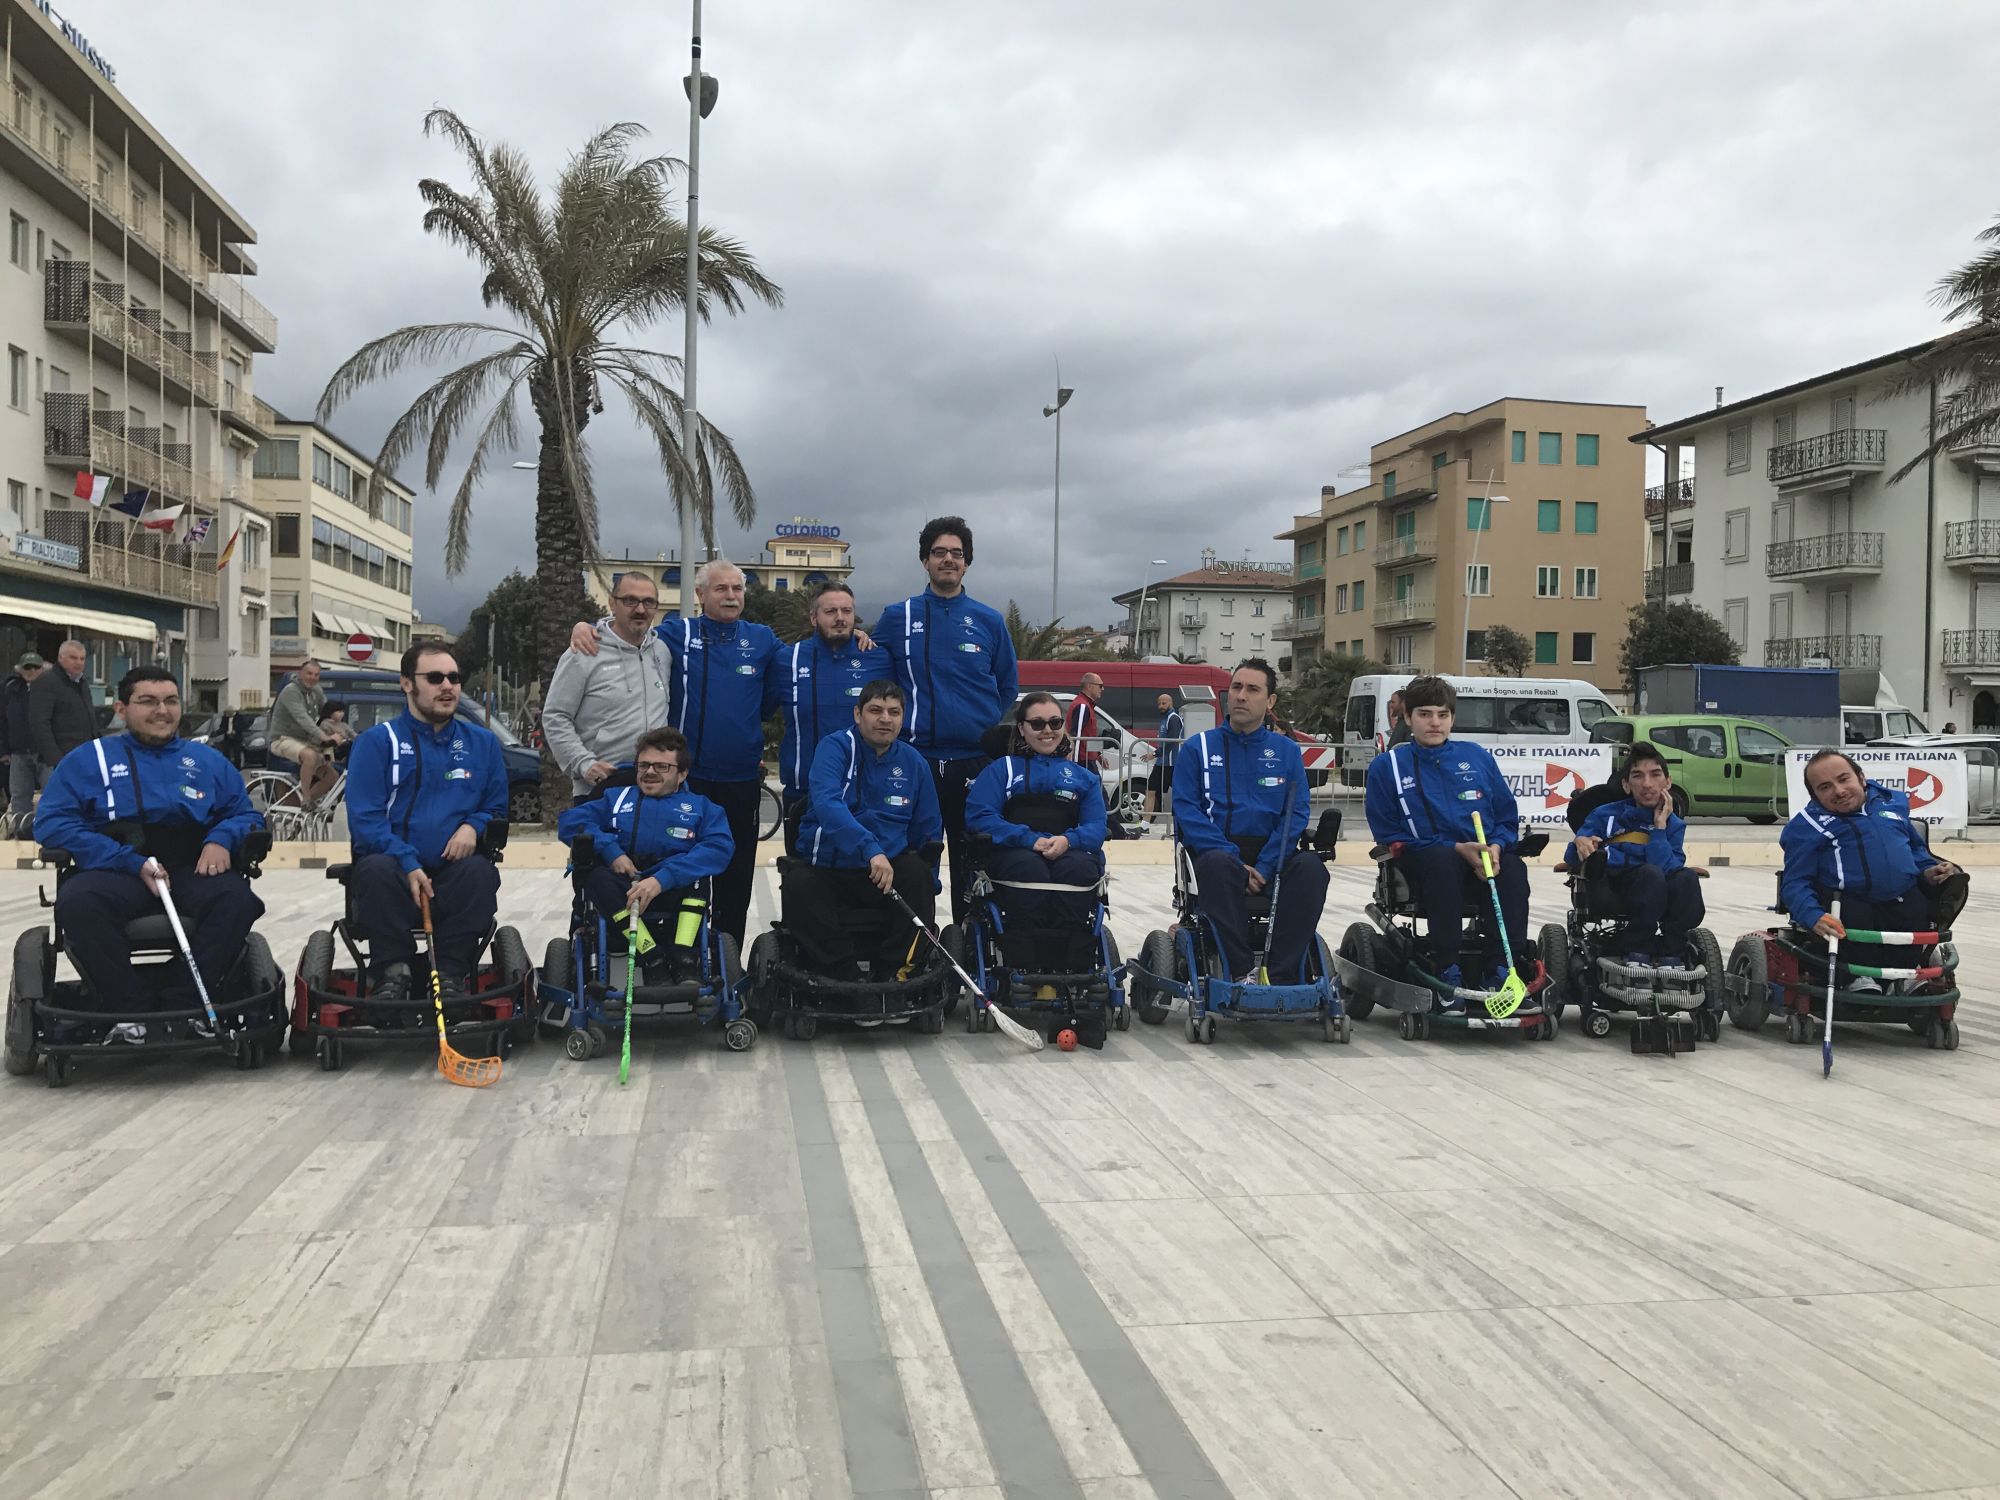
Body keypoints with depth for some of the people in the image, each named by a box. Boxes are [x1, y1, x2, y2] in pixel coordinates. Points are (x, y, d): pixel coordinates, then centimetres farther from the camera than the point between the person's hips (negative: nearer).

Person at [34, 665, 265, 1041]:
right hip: (115, 873, -1)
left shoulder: (207, 760, 21)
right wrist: (133, 864, -13)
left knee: (236, 897, -32)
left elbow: (245, 815, 19)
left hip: (193, 870, 1)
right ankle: (130, 1010, -29)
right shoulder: (89, 759, 13)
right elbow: (53, 823, 1)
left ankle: (185, 1004, -28)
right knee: (77, 901, -35)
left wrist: (221, 841, -9)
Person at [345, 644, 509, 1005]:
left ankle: (451, 975, -24)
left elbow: (497, 809, 18)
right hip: (394, 873, -2)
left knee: (480, 871, -31)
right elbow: (364, 818, -5)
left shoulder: (482, 742, 14)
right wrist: (408, 864, -20)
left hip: (454, 875, 2)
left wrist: (473, 827, -7)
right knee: (375, 870, -35)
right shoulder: (376, 742, 4)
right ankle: (392, 973, -23)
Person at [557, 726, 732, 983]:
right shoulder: (617, 799, 24)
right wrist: (611, 851, -11)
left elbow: (718, 848, -6)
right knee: (595, 874, -27)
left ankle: (683, 958, -31)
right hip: (619, 899, 0)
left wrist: (662, 879, -20)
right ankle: (652, 959, -32)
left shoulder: (700, 807, 16)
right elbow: (569, 820, 7)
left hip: (674, 897, 0)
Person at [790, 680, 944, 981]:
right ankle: (847, 977, -21)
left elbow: (928, 831, 16)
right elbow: (826, 804, -26)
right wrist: (870, 849, -39)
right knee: (799, 888, -31)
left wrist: (927, 889, 5)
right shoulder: (835, 748, -7)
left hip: (888, 867, 3)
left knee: (918, 875, -27)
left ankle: (891, 973, -14)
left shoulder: (913, 761, 7)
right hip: (825, 866, -2)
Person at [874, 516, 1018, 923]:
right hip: (915, 762, 0)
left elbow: (1009, 688, 12)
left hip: (975, 763, 0)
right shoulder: (897, 617, 5)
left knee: (971, 863, 7)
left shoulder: (990, 621, 7)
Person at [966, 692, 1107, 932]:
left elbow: (1096, 826, 10)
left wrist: (1067, 840, -15)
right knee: (1030, 869, -37)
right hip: (1013, 852, -2)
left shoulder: (1083, 776, 24)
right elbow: (978, 816, 1)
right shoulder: (1002, 769, 18)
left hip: (1069, 851, 2)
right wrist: (1030, 839, -14)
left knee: (1079, 868, -34)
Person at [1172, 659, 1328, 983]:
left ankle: (1283, 977, -31)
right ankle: (1240, 972, -35)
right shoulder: (1198, 748, 8)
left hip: (1270, 858, 2)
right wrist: (1236, 861, -16)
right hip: (1218, 852, -2)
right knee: (1218, 864, -36)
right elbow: (1186, 811, -3)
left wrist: (1264, 867, -14)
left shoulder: (1287, 751, 13)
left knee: (1309, 866, -29)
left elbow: (1296, 815, 3)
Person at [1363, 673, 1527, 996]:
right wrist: (1458, 848, -11)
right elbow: (1389, 835, 0)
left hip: (1486, 858, 3)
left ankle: (1500, 972, -28)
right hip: (1423, 867, -3)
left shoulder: (1476, 756, 14)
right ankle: (1448, 972, -35)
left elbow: (1508, 816, 15)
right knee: (1442, 859, -38)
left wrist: (1496, 847, -10)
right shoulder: (1387, 766, 6)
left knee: (1514, 869, -31)